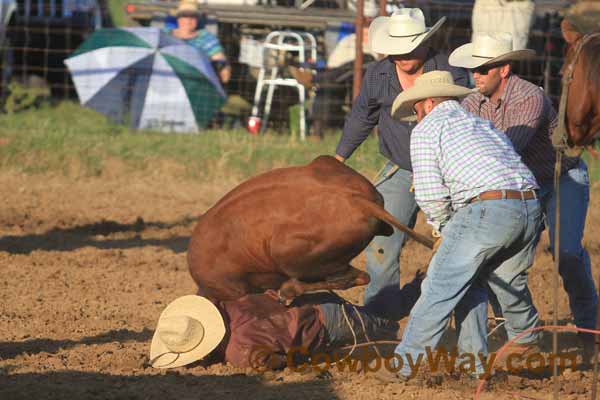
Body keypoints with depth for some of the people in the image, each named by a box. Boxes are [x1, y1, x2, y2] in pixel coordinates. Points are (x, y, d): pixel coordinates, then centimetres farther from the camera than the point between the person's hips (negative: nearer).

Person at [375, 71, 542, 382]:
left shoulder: (427, 128, 10)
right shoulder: (483, 124, 33)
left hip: (487, 210, -7)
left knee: (441, 286, -1)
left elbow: (430, 195, -1)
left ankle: (406, 364, -1)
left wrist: (444, 224, 17)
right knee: (509, 283, 25)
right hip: (530, 208, 7)